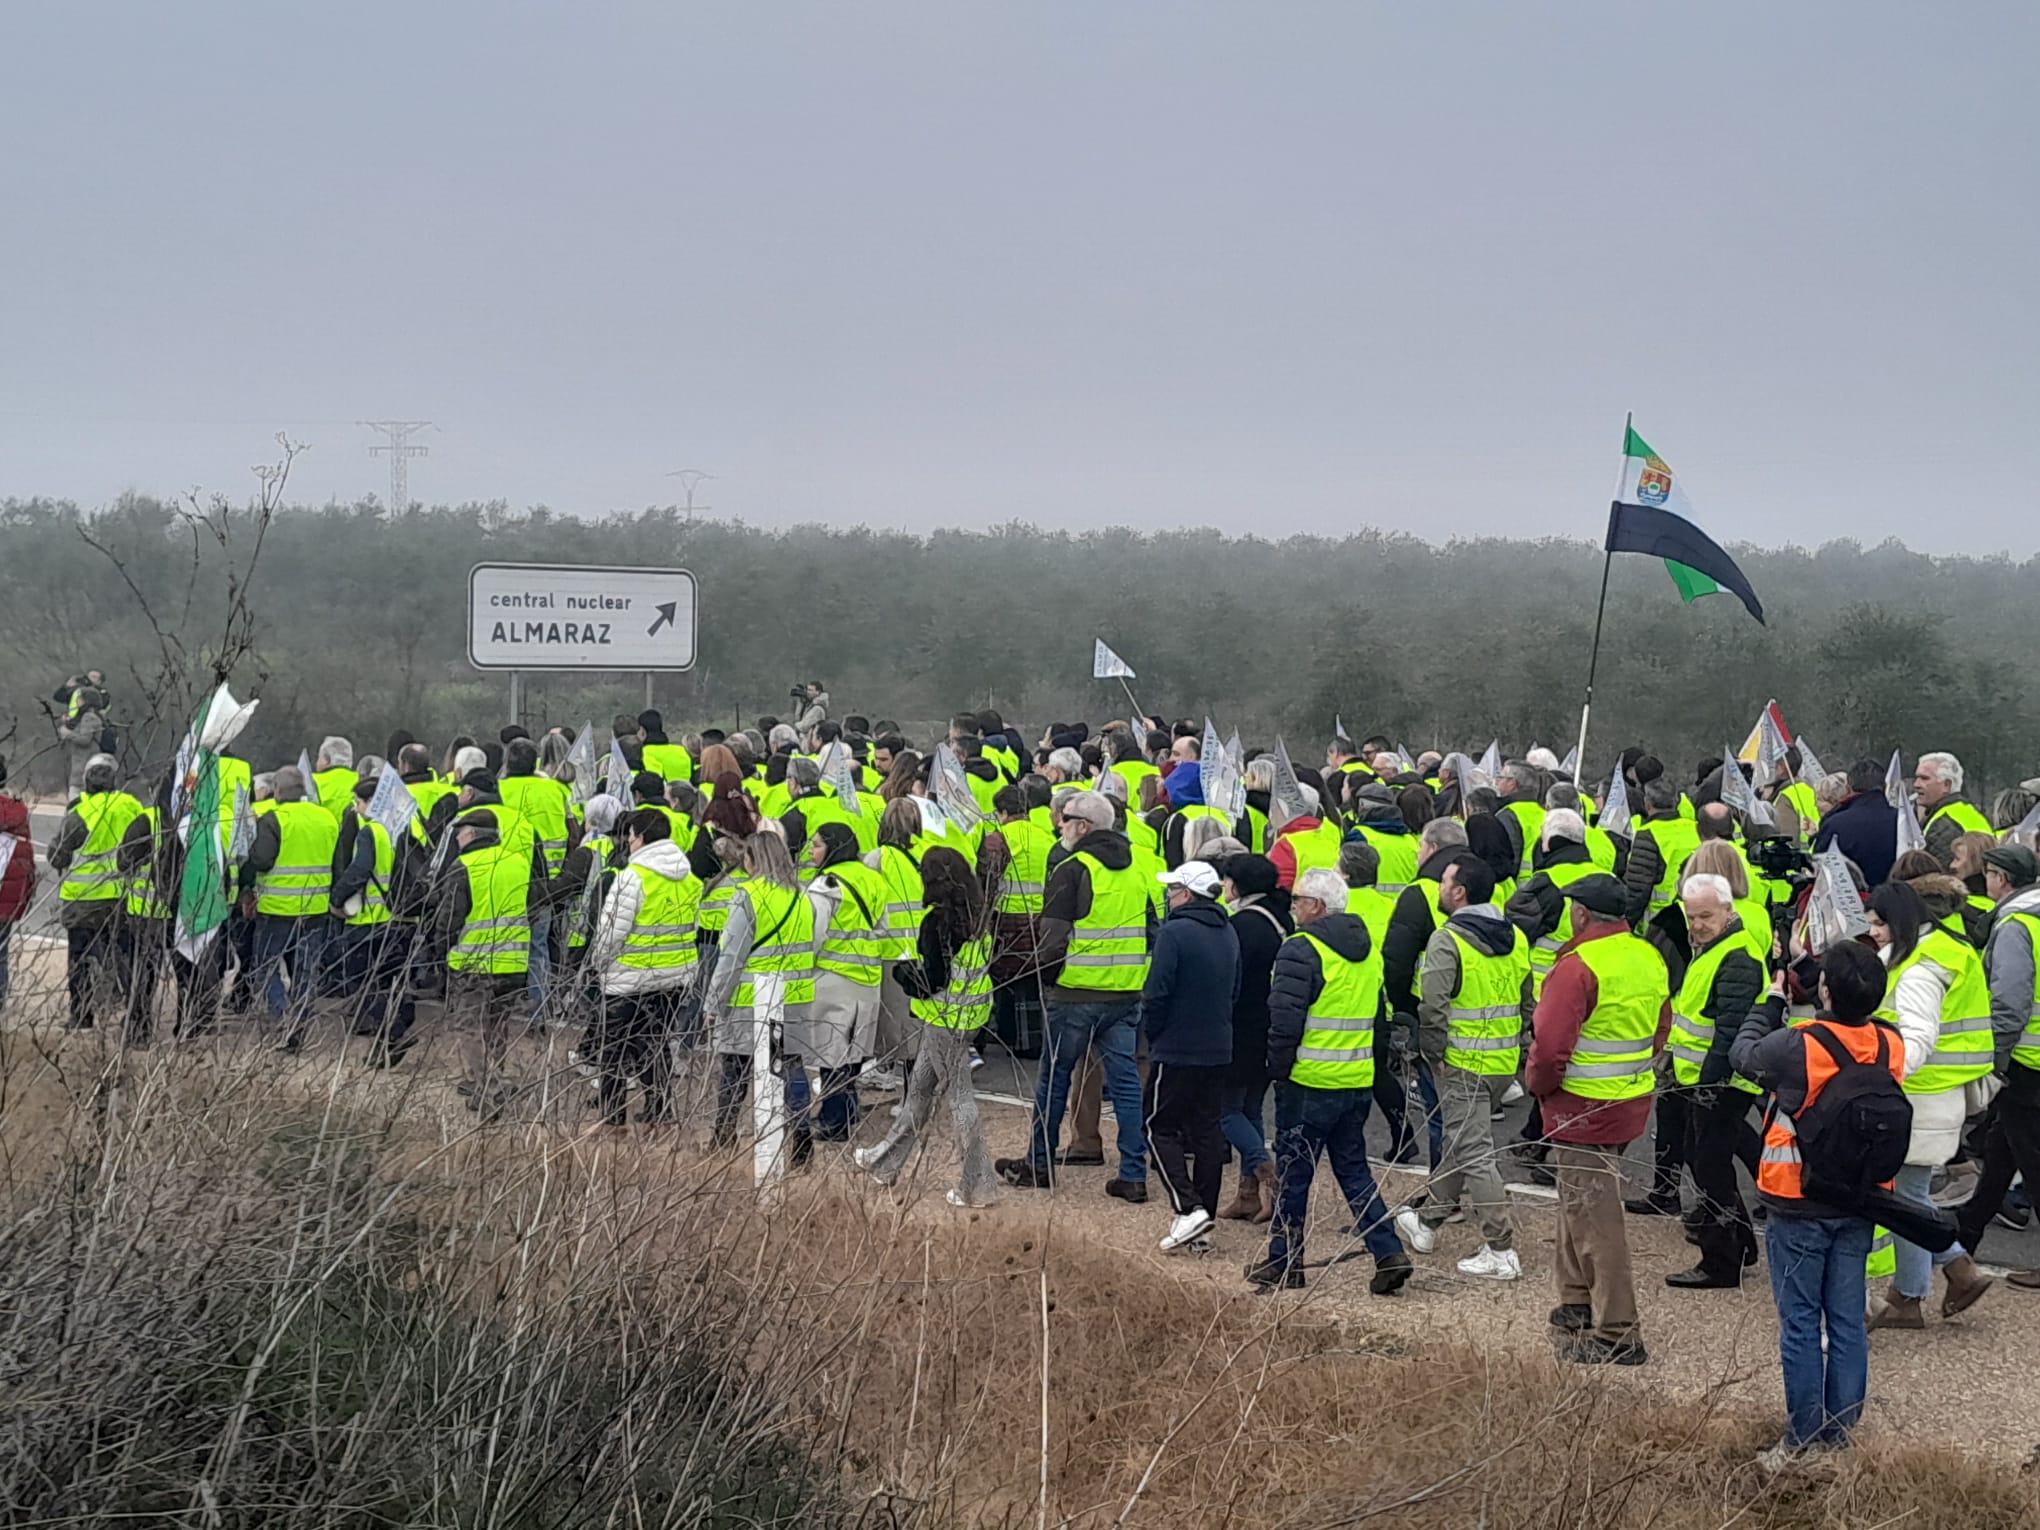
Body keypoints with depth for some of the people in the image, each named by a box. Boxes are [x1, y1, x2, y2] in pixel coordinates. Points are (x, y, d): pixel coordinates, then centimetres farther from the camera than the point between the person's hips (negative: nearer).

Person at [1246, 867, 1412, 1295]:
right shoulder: (1367, 950, 12)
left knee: (1293, 1172, 4)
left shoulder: (1303, 949, -15)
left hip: (1310, 1082, -7)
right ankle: (1389, 1254, 4)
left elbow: (1284, 1018, -18)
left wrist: (1278, 1067, -7)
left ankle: (1283, 1262, 12)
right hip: (1359, 1082, 7)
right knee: (1354, 1168, 13)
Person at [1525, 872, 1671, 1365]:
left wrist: (1537, 1082, -5)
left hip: (1583, 1107, -9)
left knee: (1595, 1216, -3)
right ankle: (1578, 1303, 34)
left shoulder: (1578, 967, -20)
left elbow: (1551, 1044, -24)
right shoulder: (1650, 959, 7)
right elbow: (1660, 1029, 16)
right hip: (1633, 1102, 9)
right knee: (1580, 1201, 24)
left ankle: (1617, 1335, -1)